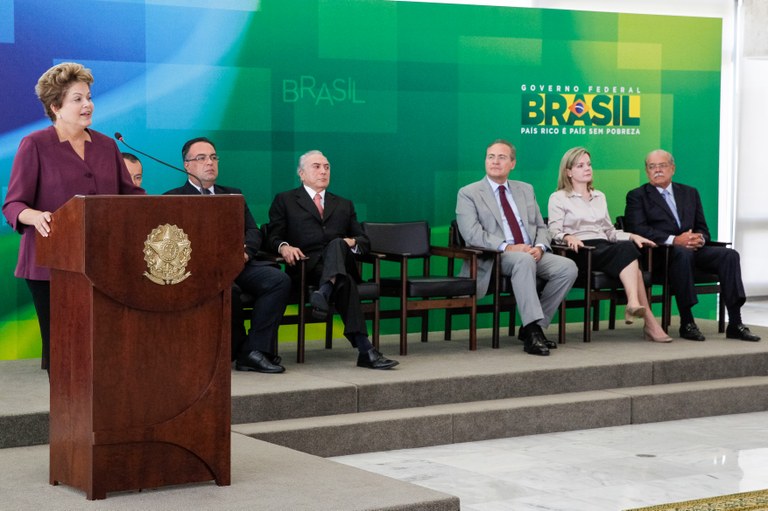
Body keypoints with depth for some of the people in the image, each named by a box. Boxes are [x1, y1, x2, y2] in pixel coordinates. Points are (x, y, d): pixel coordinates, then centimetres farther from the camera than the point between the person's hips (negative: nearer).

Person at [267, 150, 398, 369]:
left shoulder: (344, 205, 31)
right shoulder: (284, 201, 20)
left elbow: (364, 241, 23)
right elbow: (273, 237, 8)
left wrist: (352, 242, -3)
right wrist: (284, 246, -17)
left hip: (340, 262, 3)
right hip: (306, 265, -3)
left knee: (336, 244, -37)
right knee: (344, 282, -37)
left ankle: (324, 294, -63)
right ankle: (365, 349, -51)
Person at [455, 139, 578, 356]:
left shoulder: (526, 190, 21)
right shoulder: (468, 194, 3)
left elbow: (541, 227, 18)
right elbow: (472, 233, -10)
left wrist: (540, 247, -6)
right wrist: (507, 247, -21)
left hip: (532, 255, 6)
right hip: (494, 258, -6)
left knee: (568, 267, -20)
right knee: (524, 260, -38)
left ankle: (532, 328, -11)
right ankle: (533, 330, -38)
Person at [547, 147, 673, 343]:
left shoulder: (599, 197, 27)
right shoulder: (558, 198, 8)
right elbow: (554, 231, -3)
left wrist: (632, 236, 7)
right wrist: (568, 237, -25)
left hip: (604, 249, 5)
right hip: (581, 251, -5)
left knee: (628, 246, -33)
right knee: (627, 249, -33)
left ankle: (634, 304, -48)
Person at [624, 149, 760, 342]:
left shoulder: (690, 193, 24)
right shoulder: (637, 196, 9)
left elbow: (703, 229, 19)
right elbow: (638, 229, -7)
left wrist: (699, 239, -8)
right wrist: (674, 240, -19)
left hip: (692, 249, 5)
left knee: (729, 254, -20)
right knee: (682, 254, -38)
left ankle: (735, 324, -24)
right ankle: (687, 323, -32)